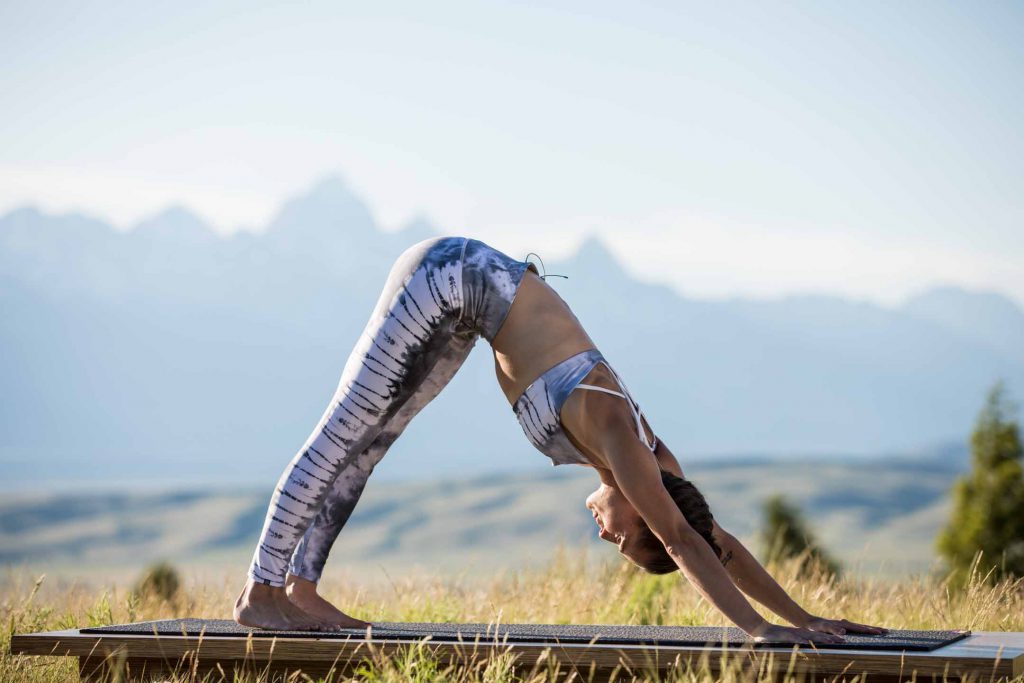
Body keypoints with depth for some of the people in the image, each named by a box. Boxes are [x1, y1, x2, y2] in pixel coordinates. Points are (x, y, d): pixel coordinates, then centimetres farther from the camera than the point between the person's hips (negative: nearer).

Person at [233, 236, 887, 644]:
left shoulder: (643, 451, -4)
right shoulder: (613, 431, -24)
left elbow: (715, 540, 2)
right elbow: (684, 542, -31)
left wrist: (802, 617, 0)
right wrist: (761, 628, -35)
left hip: (472, 292, 8)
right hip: (450, 275, -8)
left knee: (368, 440, 9)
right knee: (348, 431, -5)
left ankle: (300, 587, 14)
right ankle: (261, 589, -3)